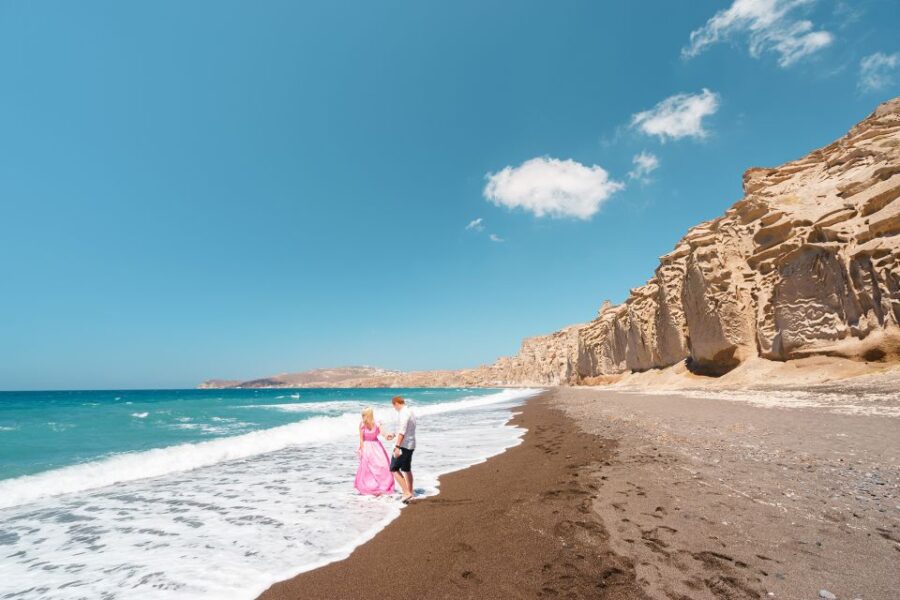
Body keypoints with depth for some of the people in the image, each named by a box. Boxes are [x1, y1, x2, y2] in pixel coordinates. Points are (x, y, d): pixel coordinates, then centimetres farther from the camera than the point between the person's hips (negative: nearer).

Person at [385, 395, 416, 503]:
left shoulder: (404, 413, -18)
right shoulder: (410, 411, 13)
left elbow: (402, 431, -27)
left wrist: (397, 446, -30)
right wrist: (393, 434, 34)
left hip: (403, 445, -10)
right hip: (411, 445, 10)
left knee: (394, 469, -3)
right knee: (407, 469, 21)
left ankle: (406, 492, -7)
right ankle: (410, 493, 30)